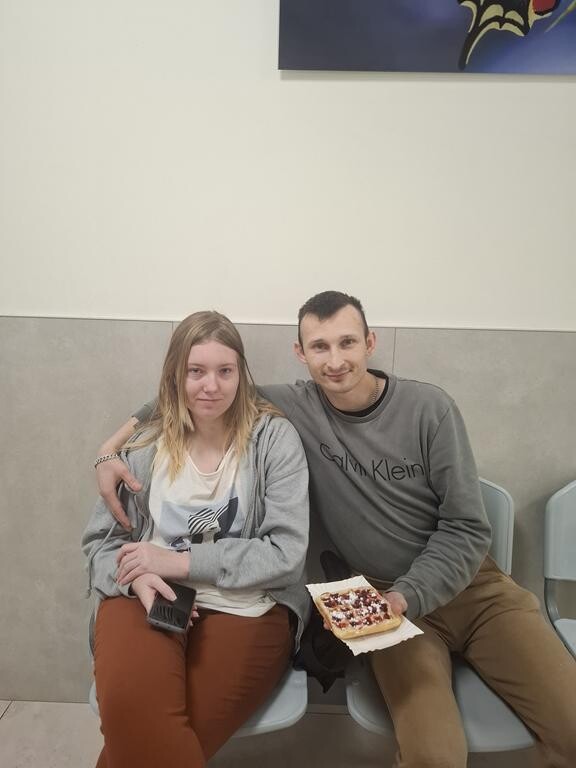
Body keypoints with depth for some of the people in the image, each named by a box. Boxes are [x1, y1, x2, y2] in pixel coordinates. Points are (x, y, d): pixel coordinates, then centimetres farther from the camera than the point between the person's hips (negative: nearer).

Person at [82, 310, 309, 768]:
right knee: (131, 710, -28)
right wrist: (137, 575, -14)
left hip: (246, 607, -1)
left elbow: (288, 552, -9)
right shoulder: (145, 443, 5)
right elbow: (101, 539, 9)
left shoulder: (274, 438, -4)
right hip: (146, 599, 2)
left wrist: (182, 561, -14)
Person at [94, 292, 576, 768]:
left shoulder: (429, 408, -9)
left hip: (474, 586, 2)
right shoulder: (292, 408, -7)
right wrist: (114, 445, -9)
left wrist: (405, 597, -20)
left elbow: (466, 528, -7)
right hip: (389, 597, -1)